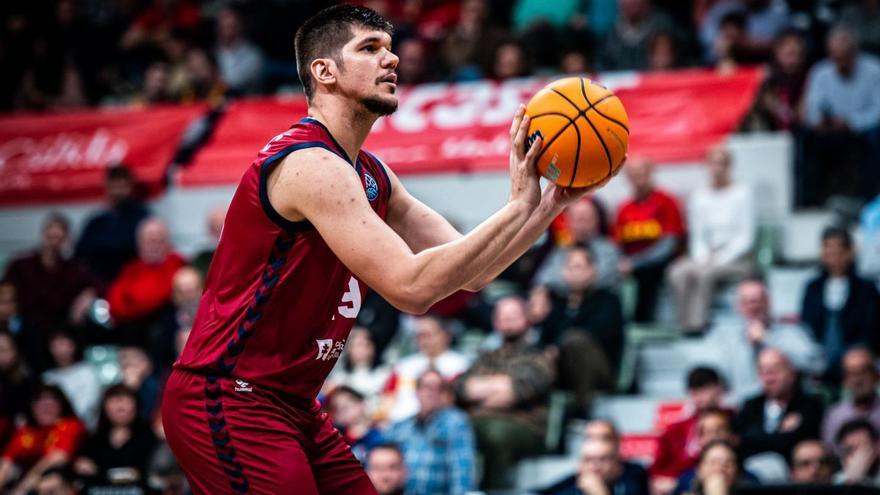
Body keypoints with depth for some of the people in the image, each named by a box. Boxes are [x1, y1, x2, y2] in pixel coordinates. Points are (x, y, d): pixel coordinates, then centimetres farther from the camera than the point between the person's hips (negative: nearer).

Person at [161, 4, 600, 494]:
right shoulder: (311, 165, -19)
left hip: (291, 406, 10)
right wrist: (518, 205, -23)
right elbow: (411, 285, -27)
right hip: (227, 401, -10)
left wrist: (553, 202, 3)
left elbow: (468, 271, 15)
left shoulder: (373, 177, 12)